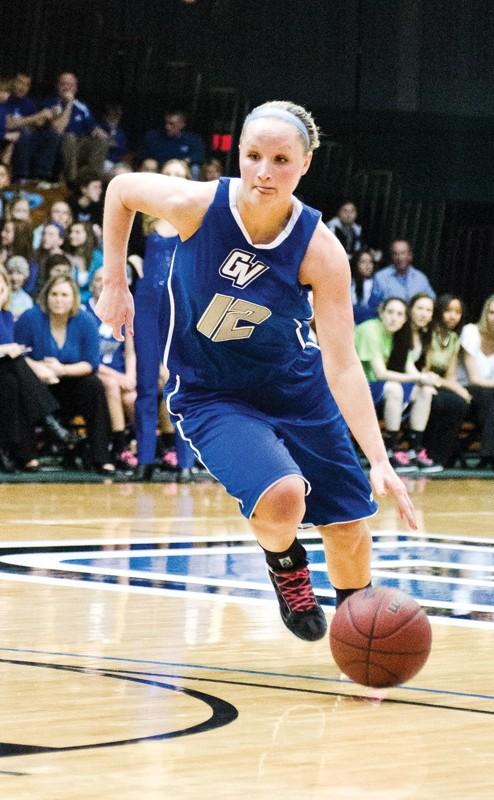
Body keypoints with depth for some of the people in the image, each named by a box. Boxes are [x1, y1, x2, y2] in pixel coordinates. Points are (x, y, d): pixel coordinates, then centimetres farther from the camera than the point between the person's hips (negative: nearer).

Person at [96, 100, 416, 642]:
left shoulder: (320, 251, -23)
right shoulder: (197, 205, -24)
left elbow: (341, 364, -24)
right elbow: (121, 189, -2)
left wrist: (379, 462, -33)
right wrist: (115, 283, -1)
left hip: (296, 389, 2)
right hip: (209, 393, -2)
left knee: (349, 528, 8)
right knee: (281, 499, -28)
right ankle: (284, 565, 8)